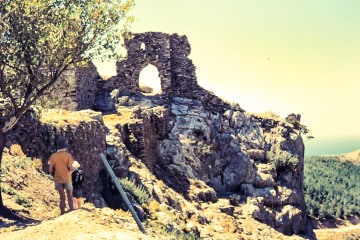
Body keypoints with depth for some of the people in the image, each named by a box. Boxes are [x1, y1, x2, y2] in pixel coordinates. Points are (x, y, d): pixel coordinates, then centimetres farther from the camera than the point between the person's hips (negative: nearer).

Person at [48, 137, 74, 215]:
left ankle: (62, 214, 11)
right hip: (67, 179, -2)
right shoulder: (68, 155, -11)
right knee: (70, 197, 11)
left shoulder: (53, 156, -4)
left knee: (62, 198, 11)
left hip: (58, 179, 2)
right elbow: (71, 169, -14)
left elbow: (50, 170, -5)